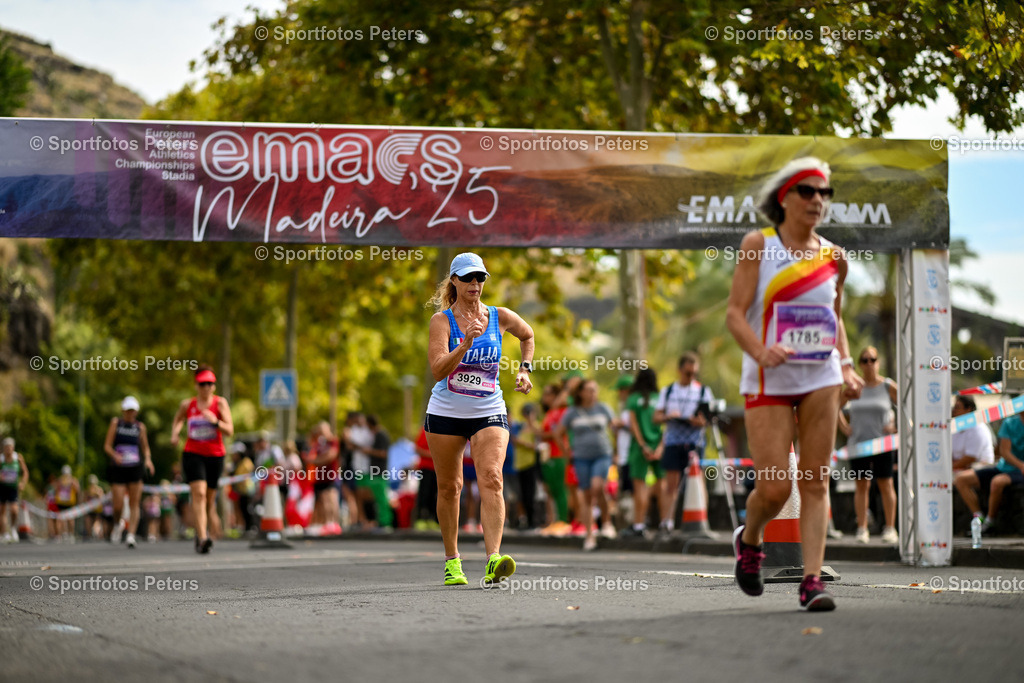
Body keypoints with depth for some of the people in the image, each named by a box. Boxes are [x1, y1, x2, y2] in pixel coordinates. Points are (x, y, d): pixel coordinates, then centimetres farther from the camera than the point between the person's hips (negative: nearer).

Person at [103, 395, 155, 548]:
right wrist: (115, 456, -20)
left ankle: (131, 535, -8)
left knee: (134, 504, -7)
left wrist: (148, 459, -5)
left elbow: (145, 448, 16)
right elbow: (107, 446, 0)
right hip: (118, 468, -1)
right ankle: (119, 523, 25)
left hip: (135, 468, 1)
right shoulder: (116, 423, 4)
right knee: (118, 505, -6)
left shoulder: (140, 426, 10)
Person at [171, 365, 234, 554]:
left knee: (210, 497, 10)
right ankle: (202, 538, -28)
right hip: (193, 454, -1)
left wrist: (216, 421, -25)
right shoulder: (187, 404, 3)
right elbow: (177, 420, 25)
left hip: (215, 455, 1)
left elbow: (229, 430, -8)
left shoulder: (220, 403, -2)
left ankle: (204, 532, 34)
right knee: (199, 493, -18)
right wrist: (175, 434, 5)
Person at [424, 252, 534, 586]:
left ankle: (493, 560, -30)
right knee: (449, 487, 8)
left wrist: (525, 368, 13)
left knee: (491, 480, -19)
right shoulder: (442, 320, -7)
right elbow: (438, 370, -21)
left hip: (489, 412, 0)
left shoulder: (500, 317, 0)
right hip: (446, 412, 0)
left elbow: (527, 335, 24)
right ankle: (452, 560, 25)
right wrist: (466, 344, -32)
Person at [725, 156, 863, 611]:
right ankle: (748, 540, 25)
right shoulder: (757, 245, -2)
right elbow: (735, 313, -7)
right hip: (768, 383, -3)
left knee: (815, 481, -3)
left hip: (821, 378, 3)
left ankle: (812, 581, -2)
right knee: (774, 489, -7)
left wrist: (847, 367, 7)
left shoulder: (833, 257, 9)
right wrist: (760, 352, -24)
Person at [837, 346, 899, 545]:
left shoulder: (887, 386, -1)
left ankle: (890, 528, 5)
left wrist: (895, 427, -4)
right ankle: (862, 529, 3)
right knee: (861, 485, 2)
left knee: (885, 484, 0)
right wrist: (844, 428, 5)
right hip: (858, 443, 2)